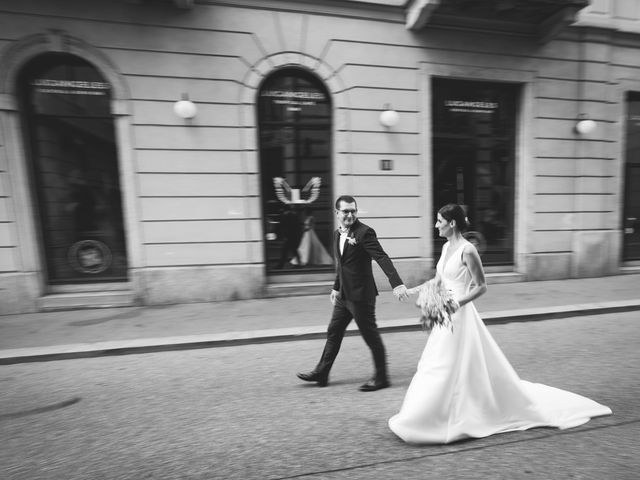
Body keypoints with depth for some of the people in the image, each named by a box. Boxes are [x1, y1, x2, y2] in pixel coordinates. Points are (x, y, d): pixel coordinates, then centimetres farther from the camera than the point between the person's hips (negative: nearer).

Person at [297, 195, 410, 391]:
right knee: (333, 332, 16)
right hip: (344, 295, 8)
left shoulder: (364, 232, -15)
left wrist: (397, 283, -35)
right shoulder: (337, 234, 9)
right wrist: (336, 287, 21)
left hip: (361, 295, -8)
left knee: (371, 335, 7)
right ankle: (321, 373, 33)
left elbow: (382, 258, -24)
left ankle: (381, 378, 28)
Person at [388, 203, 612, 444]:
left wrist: (457, 302, -22)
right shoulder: (446, 247, 8)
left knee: (447, 368, 2)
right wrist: (413, 290, 9)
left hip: (459, 315, -8)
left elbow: (481, 286, -12)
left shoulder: (467, 250, -16)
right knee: (436, 368, 16)